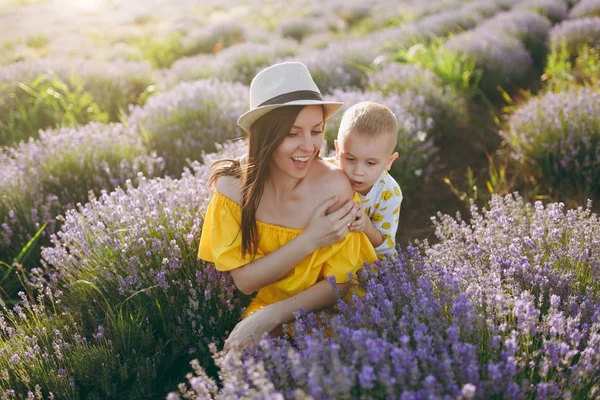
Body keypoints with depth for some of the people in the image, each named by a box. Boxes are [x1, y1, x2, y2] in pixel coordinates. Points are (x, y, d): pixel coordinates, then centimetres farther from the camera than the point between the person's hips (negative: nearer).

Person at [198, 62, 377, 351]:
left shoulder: (333, 185, -20)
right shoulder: (233, 184, -15)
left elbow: (339, 284, -12)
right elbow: (244, 280, -13)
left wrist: (269, 316, -24)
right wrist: (309, 240, -25)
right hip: (261, 308, 1)